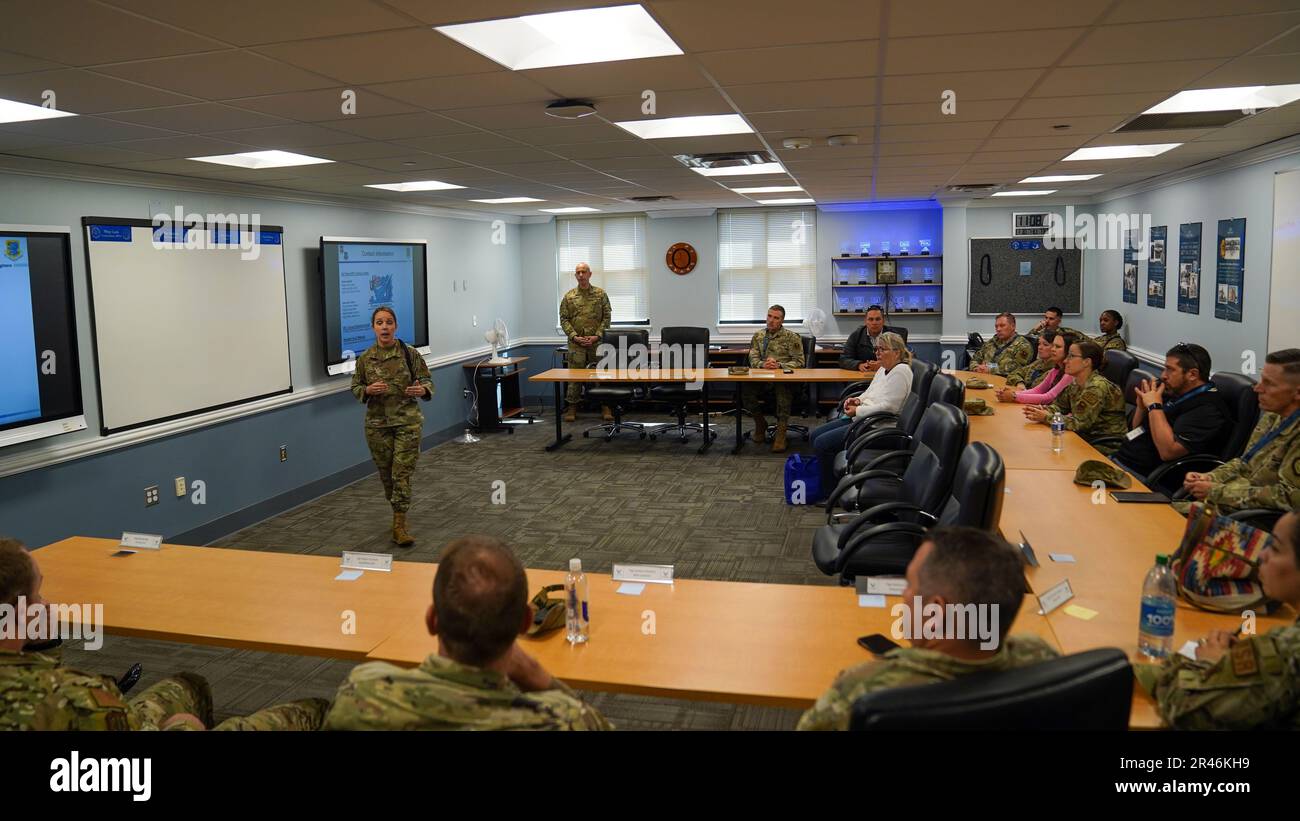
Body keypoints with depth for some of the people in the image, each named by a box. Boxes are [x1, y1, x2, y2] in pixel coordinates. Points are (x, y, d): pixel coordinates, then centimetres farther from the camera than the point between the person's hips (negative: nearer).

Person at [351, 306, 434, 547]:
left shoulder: (410, 353, -5)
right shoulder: (365, 358, 0)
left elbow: (427, 380, 2)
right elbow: (355, 387, 9)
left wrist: (423, 390, -20)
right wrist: (368, 390, -12)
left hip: (407, 421, -2)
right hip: (377, 423, 3)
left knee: (402, 474, -7)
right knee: (386, 474, 11)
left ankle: (399, 526, -1)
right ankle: (398, 513, 34)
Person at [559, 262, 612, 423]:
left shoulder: (601, 294, 5)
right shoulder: (569, 296, 7)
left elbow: (607, 317, 2)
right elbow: (564, 319, 4)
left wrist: (597, 336, -9)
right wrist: (574, 337, -9)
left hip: (597, 342, 0)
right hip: (576, 343, 0)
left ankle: (605, 406, 9)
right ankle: (572, 407, 10)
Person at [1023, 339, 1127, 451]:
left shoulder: (1097, 388, -21)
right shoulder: (1076, 384, 5)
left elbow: (1079, 424, -23)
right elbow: (1059, 406, 12)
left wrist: (1046, 418, -17)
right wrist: (1043, 410, -10)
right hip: (1089, 438, 7)